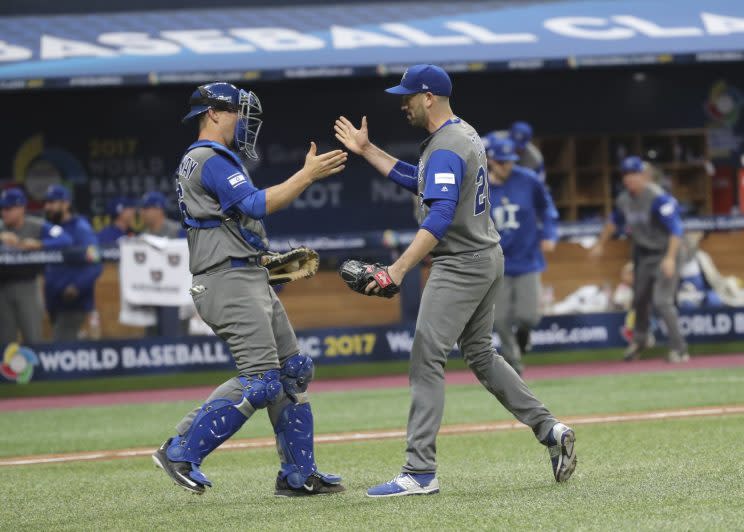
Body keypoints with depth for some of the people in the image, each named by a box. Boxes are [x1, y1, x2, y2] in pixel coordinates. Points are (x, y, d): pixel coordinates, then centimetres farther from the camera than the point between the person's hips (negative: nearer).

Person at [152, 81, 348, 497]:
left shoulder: (212, 160, 22)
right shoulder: (211, 159, -12)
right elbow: (256, 205, -23)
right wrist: (308, 175, -19)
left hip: (252, 279, 11)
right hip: (229, 280, -11)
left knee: (294, 371, 9)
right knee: (261, 380, -16)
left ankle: (299, 474, 11)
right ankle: (181, 453, -12)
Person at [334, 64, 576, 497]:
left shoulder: (445, 149, -19)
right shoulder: (465, 133, 13)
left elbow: (441, 215, -30)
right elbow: (416, 180, 24)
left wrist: (400, 268, -36)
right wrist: (367, 150, 21)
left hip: (461, 265, -11)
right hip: (487, 259, 11)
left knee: (427, 358, -12)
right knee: (480, 353, 21)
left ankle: (421, 472, -15)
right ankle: (550, 430, 18)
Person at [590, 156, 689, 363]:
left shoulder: (658, 198, -23)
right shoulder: (624, 200, 1)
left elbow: (675, 229, -27)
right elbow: (615, 222, 22)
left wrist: (670, 257, -36)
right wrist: (600, 244, 31)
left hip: (664, 253, -7)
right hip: (642, 253, 7)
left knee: (662, 300, -17)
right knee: (640, 299, 16)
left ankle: (679, 349, -12)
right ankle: (639, 340, 38)